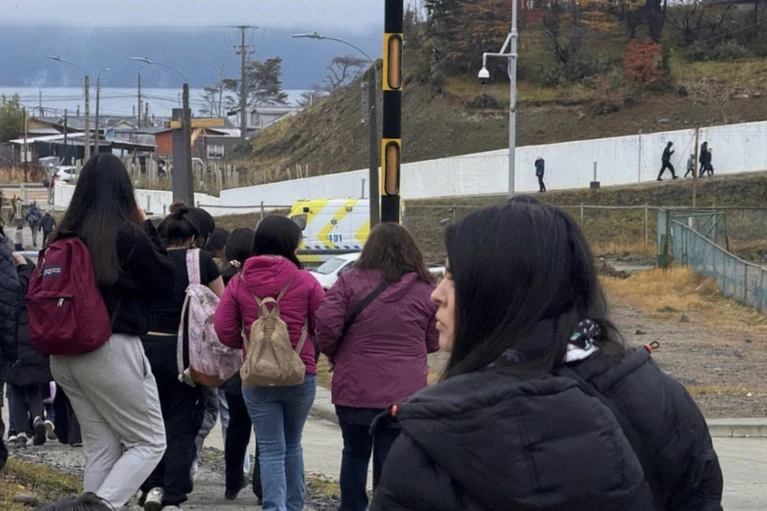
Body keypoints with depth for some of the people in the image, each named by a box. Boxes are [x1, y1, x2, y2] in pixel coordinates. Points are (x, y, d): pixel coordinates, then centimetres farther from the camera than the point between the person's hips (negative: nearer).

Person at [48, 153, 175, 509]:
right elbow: (166, 283, 0)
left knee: (100, 448, 13)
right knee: (149, 443, 4)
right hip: (113, 350, -6)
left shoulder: (63, 236, 6)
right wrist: (148, 228, 5)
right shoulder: (128, 235, -11)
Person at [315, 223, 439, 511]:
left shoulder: (351, 281, -3)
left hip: (354, 388, 0)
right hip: (404, 393, 0)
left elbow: (325, 325, -10)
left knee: (355, 453, 18)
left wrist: (336, 357, 8)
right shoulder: (425, 290, 2)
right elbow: (433, 343, 8)